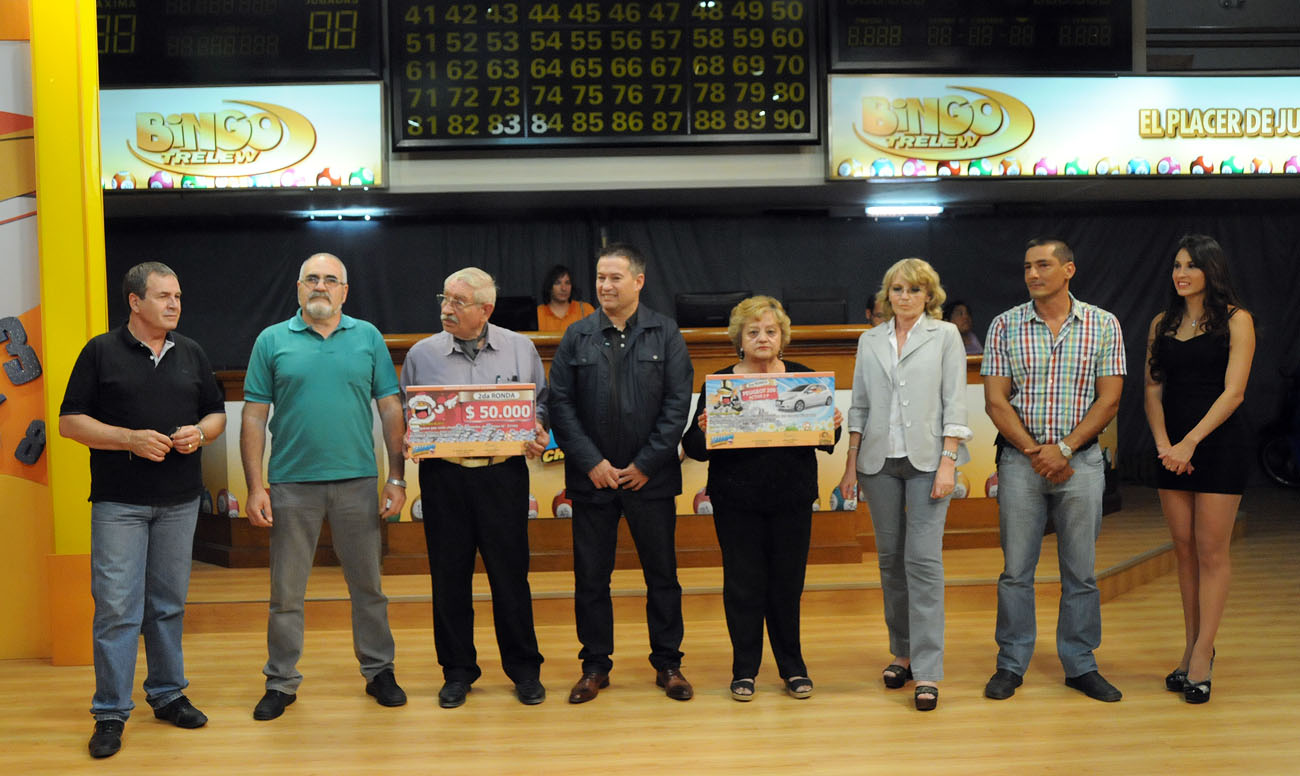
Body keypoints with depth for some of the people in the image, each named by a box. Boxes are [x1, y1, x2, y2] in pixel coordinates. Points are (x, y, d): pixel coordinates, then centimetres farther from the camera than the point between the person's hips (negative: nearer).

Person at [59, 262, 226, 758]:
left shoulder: (191, 353, 11)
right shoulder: (101, 352, 0)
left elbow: (217, 415, 16)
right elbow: (70, 421, -3)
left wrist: (200, 433, -7)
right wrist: (131, 439, -15)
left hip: (179, 500, 4)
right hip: (119, 501, -3)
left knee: (169, 602, 11)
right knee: (116, 605, -4)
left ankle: (168, 694, 23)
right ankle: (110, 713, 4)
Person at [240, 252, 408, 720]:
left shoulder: (368, 338, 6)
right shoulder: (272, 341, 4)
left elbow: (391, 409, 5)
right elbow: (254, 418, 2)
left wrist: (397, 478, -1)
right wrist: (255, 487, -5)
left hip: (357, 481, 1)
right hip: (292, 484, 0)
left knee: (368, 585, 10)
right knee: (286, 592, 8)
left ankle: (378, 672, 24)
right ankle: (281, 683, 21)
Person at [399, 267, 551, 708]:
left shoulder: (520, 349, 6)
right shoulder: (423, 354, 6)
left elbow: (540, 403, 12)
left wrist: (538, 434, -7)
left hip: (502, 474, -1)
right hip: (444, 477, 1)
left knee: (510, 574, 3)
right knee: (449, 576, 6)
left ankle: (524, 668, 17)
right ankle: (457, 670, 21)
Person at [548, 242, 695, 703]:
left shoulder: (665, 335, 2)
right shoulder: (577, 337, 5)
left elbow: (678, 404, -3)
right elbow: (560, 405, 0)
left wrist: (645, 464, -9)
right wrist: (592, 462, -9)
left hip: (650, 476, -1)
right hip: (592, 477, 1)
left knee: (662, 574, 8)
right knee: (590, 576, 7)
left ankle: (668, 664, 21)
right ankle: (595, 665, 20)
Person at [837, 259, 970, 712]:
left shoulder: (945, 336, 4)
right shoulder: (870, 341, 12)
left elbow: (954, 403, -1)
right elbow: (859, 406, 13)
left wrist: (947, 462, -10)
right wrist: (851, 463, 8)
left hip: (927, 458, -3)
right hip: (880, 460, 4)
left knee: (923, 558, -9)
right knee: (890, 558, 8)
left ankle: (927, 671, -6)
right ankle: (902, 653, 22)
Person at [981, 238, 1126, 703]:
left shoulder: (1103, 325, 3)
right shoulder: (1005, 325, 3)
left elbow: (1109, 399, -1)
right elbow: (995, 401, -1)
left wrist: (1063, 448, -11)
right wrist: (1034, 451, -11)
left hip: (1081, 460, 0)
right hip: (1020, 459, 0)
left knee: (1081, 571, 6)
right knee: (1016, 569, 4)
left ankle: (1080, 665, 18)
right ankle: (1011, 665, 15)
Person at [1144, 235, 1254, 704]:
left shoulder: (1235, 321, -4)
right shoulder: (1163, 324, 11)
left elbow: (1233, 391, -11)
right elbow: (1153, 390, 7)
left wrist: (1189, 443, -17)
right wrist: (1163, 444, -8)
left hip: (1219, 443, -5)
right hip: (1172, 448, 5)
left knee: (1211, 551, -2)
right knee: (1184, 550, 8)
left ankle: (1202, 657, 2)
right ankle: (1192, 648, 16)